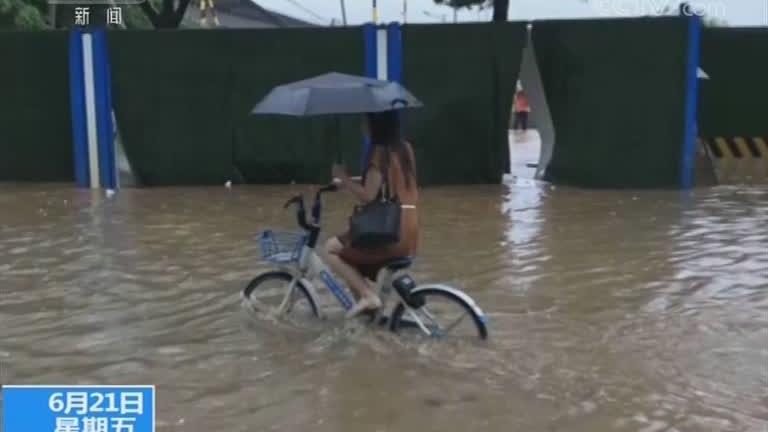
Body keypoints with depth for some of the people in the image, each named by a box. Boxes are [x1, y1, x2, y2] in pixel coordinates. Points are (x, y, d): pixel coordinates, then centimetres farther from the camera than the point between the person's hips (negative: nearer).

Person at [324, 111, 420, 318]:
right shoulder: (405, 149, 12)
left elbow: (367, 196, -18)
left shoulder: (380, 152, -13)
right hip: (408, 231, 9)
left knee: (331, 248, 4)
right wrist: (350, 184, 20)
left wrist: (343, 178, -4)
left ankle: (368, 296, -4)